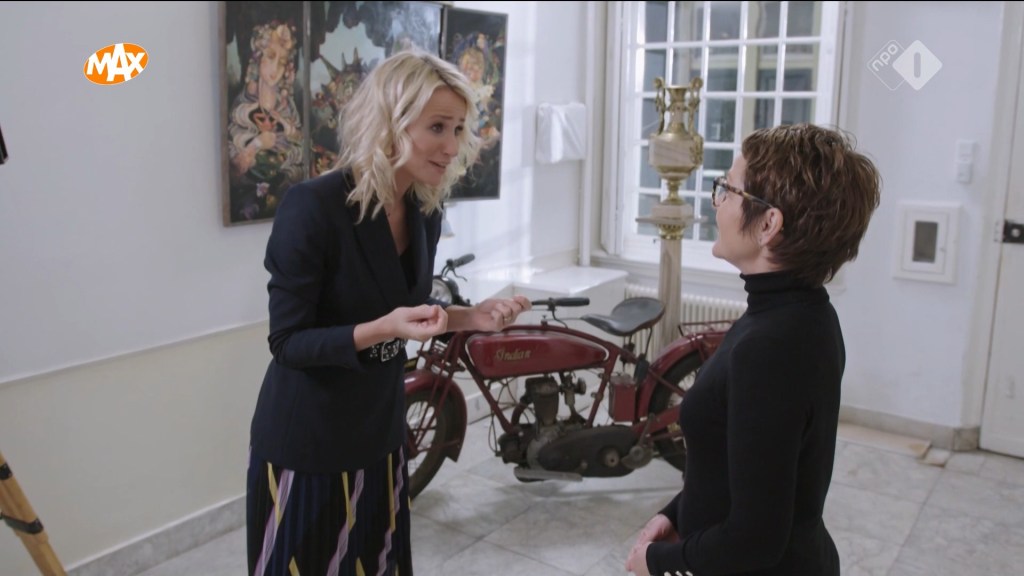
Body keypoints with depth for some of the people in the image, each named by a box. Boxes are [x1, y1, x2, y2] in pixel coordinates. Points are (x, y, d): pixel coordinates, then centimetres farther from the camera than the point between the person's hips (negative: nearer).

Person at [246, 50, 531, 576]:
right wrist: (382, 329, -32)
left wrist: (469, 317, -7)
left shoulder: (425, 213, -1)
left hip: (379, 432, 6)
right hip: (305, 442, -6)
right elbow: (287, 341, -18)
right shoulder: (312, 207, -22)